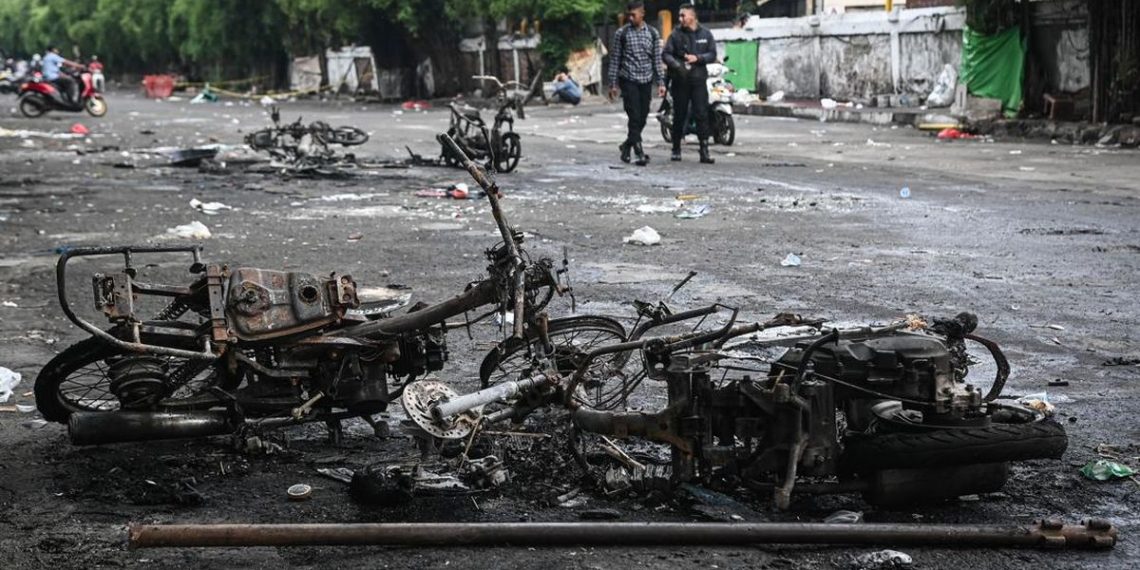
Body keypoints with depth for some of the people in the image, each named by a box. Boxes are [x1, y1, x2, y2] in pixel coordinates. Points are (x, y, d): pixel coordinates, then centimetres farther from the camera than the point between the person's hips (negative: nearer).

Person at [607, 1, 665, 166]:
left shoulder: (652, 33, 6)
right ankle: (639, 152, -9)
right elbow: (615, 59, 1)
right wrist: (613, 84, -3)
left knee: (642, 118, 8)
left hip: (646, 81, 3)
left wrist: (660, 82, 2)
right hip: (628, 80, -3)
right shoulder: (621, 33, -1)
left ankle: (627, 145, 27)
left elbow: (657, 59, 8)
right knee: (634, 118, -10)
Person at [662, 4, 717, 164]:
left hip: (699, 80, 0)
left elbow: (712, 54, 4)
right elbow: (666, 54, -2)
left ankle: (704, 151, -6)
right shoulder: (676, 34, 4)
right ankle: (676, 149, 17)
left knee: (702, 115, -6)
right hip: (680, 80, 0)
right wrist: (677, 65, -20)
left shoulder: (706, 34, 7)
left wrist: (697, 58, -13)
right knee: (679, 115, 6)